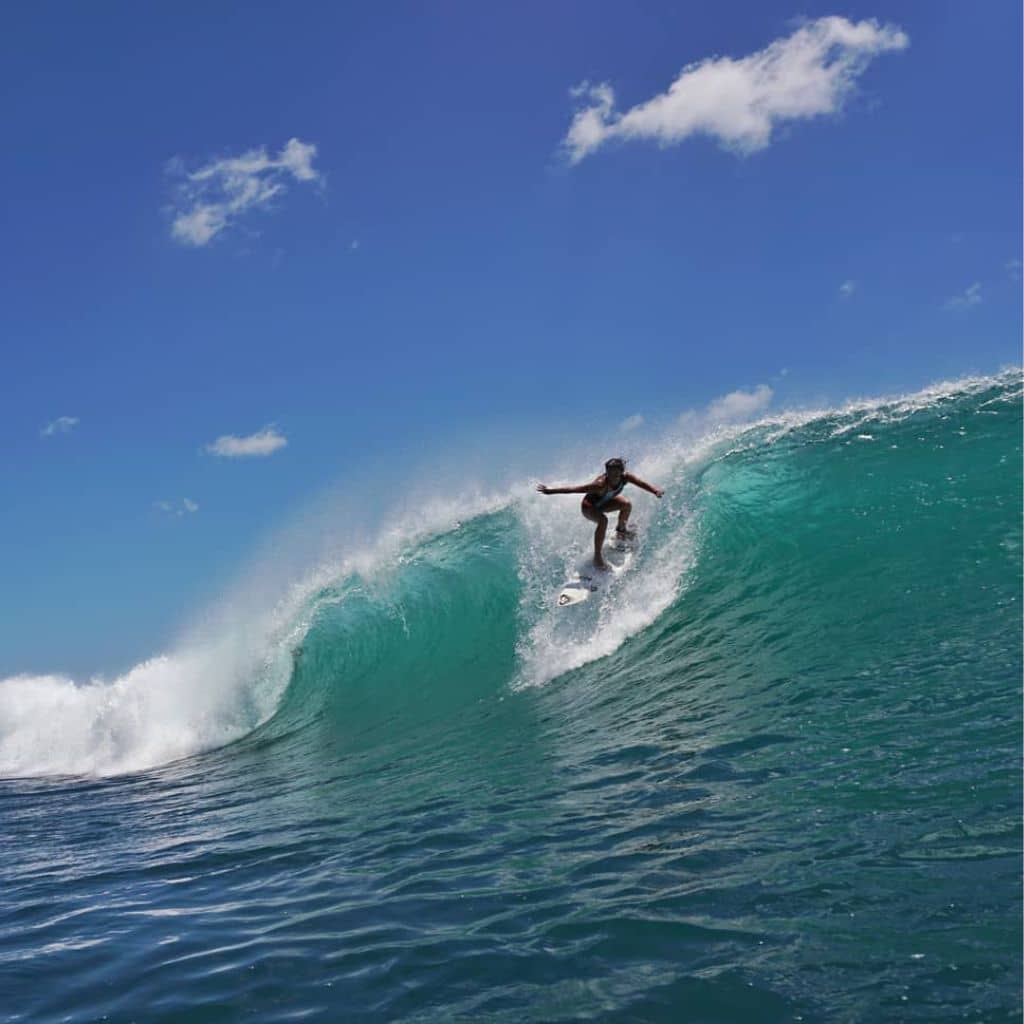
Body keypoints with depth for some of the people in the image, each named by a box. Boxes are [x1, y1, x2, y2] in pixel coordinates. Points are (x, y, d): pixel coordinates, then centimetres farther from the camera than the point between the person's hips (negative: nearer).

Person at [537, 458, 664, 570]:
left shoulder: (625, 477, -26)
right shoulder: (601, 484, -41)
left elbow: (641, 483, -35)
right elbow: (574, 489, -43)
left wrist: (655, 490, -55)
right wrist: (550, 491, -47)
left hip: (605, 501, 6)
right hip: (589, 506, -6)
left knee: (627, 504, -15)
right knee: (603, 520, -34)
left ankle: (621, 528, 16)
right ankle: (597, 557, -24)